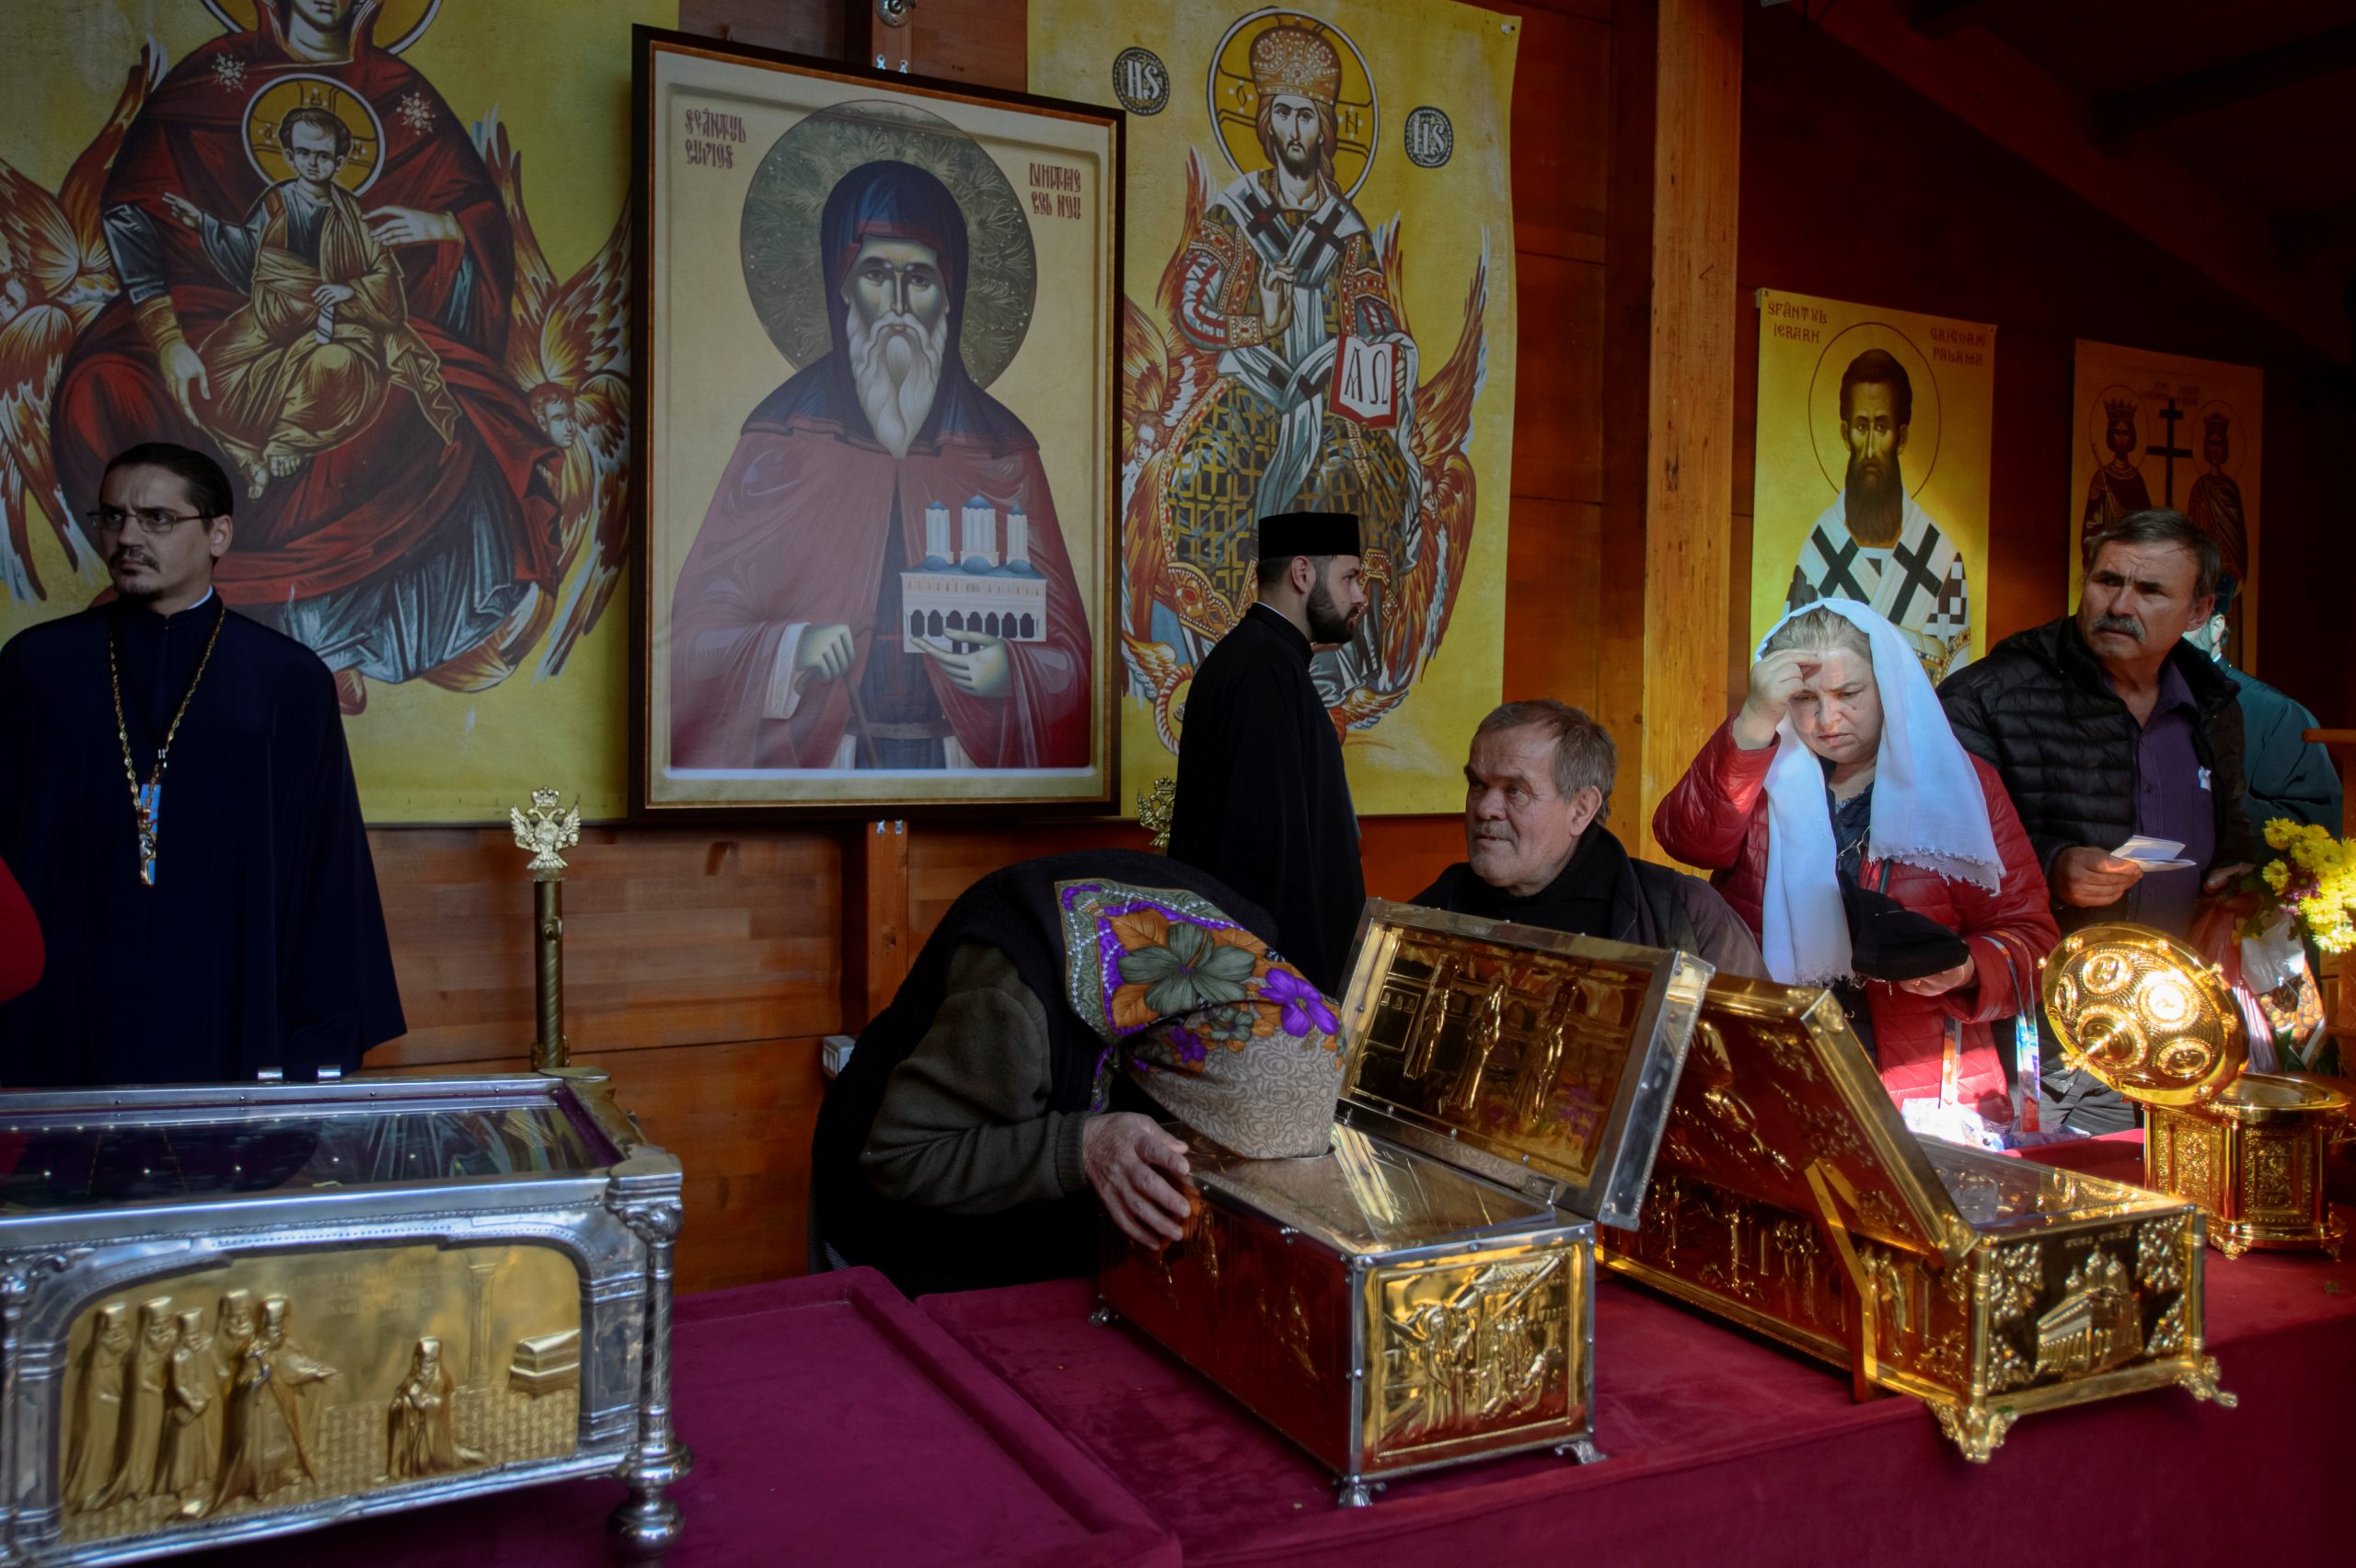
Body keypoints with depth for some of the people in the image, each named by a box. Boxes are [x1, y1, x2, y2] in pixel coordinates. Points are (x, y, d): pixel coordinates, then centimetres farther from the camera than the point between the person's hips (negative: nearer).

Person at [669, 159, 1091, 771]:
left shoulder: (1003, 451, 6)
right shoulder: (781, 435, 4)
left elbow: (1068, 654, 6)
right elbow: (695, 629, 3)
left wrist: (1007, 674, -15)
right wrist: (791, 650, -16)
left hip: (959, 761, 1)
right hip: (813, 758, -1)